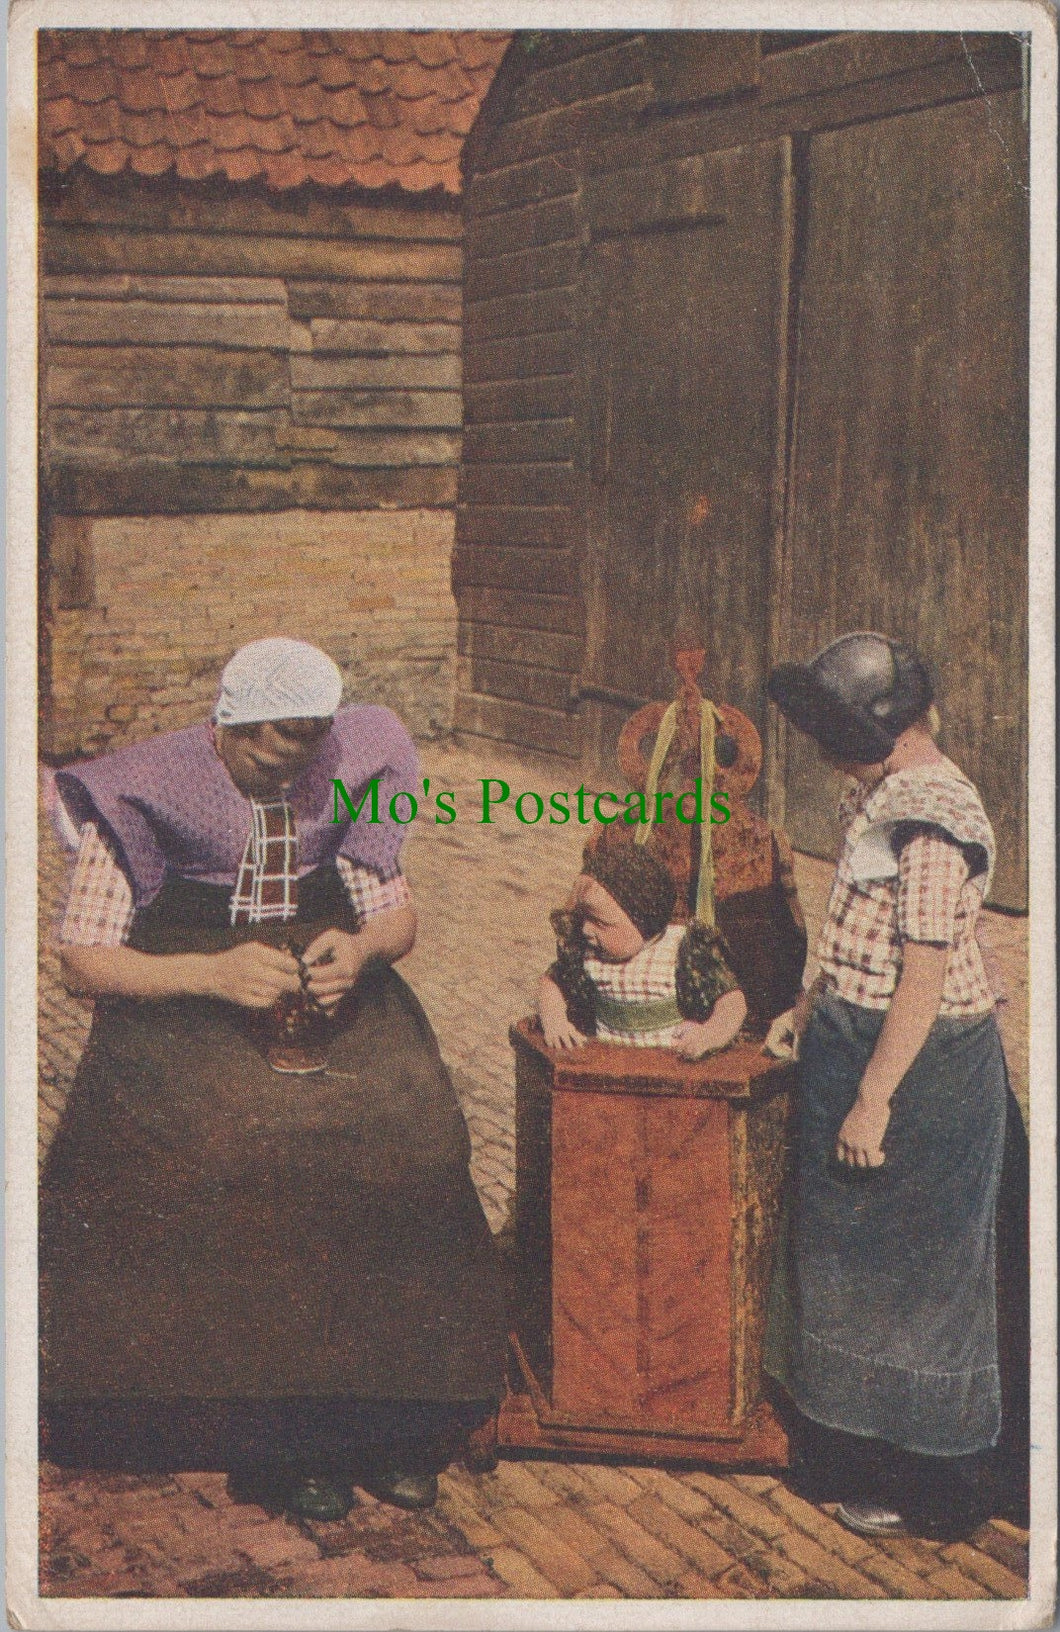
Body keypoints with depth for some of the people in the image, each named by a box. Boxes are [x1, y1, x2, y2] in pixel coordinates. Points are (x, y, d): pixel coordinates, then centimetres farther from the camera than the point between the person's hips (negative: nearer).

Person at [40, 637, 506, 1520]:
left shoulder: (347, 776, 5)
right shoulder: (139, 793, -6)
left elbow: (398, 915, 12)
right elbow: (85, 958, -7)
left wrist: (359, 950, -13)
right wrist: (213, 973, -22)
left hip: (333, 1002, 3)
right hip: (182, 1013, -3)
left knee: (410, 1140, -25)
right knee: (243, 1156, -32)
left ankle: (391, 1427, -8)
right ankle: (288, 1441, -13)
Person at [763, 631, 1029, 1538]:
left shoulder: (929, 819, -24)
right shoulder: (884, 793, 7)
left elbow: (926, 974, -25)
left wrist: (872, 1100, -23)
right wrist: (812, 1010, 18)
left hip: (919, 1065, -10)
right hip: (858, 1039, 10)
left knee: (909, 1271, 3)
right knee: (853, 1253, 20)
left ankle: (926, 1488, 20)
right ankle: (857, 1447, 37)